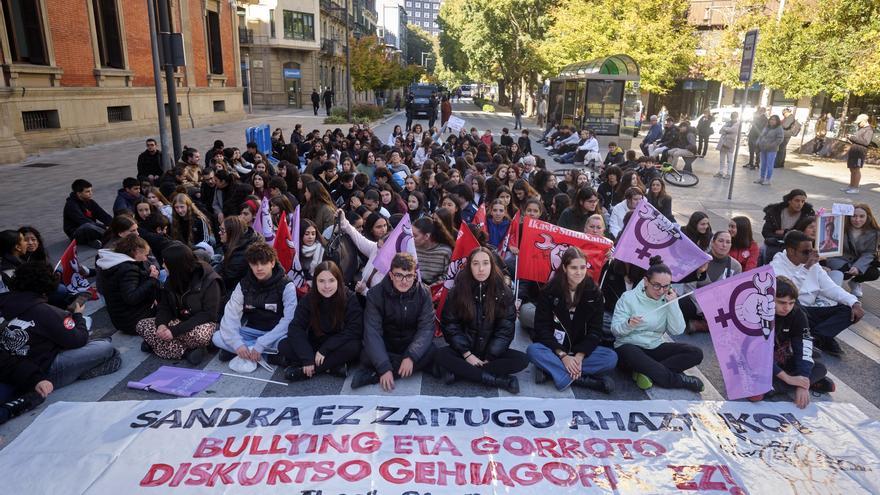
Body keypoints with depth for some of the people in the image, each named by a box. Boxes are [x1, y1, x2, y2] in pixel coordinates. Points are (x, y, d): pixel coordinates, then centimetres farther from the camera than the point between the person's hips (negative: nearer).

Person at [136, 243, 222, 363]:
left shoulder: (209, 281, -18)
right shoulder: (171, 280, 2)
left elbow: (208, 314, -22)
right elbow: (164, 307, 4)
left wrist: (175, 330, -28)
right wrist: (161, 324, -20)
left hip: (201, 324, -7)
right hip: (178, 322, 7)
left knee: (200, 335, -40)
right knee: (142, 325, -11)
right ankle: (187, 351, -20)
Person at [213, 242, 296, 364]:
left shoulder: (286, 287, -14)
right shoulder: (243, 285, -2)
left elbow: (288, 321, -22)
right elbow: (231, 315, -10)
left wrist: (260, 345, -28)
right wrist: (237, 343, -27)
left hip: (275, 334, -4)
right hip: (250, 331, 4)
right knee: (217, 337, -19)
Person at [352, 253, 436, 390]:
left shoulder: (423, 293, -11)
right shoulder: (375, 294, -15)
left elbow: (426, 328, -15)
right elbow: (372, 332, -22)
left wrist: (411, 357, -31)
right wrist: (384, 367, -33)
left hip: (412, 344, 2)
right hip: (385, 346, -2)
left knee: (430, 353, -30)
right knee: (366, 357, -32)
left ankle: (372, 375, -25)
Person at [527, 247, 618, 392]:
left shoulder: (594, 293, -4)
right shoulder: (549, 291, -10)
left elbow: (595, 330, -5)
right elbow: (542, 327, -12)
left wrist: (579, 356, -20)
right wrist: (563, 355, -23)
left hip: (582, 350, 2)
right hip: (553, 349, -2)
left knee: (611, 358, -23)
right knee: (533, 350, -32)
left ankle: (550, 368, -26)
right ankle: (583, 378, -30)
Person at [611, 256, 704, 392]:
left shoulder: (667, 300, 4)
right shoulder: (629, 297, -7)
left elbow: (677, 331, -4)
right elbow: (615, 329, -12)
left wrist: (673, 304, -11)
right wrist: (628, 324, -34)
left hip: (655, 348, 5)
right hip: (629, 346, -4)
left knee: (696, 353, -14)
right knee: (631, 354, -41)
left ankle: (649, 373, -24)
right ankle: (679, 380, -23)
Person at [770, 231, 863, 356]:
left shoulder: (813, 264, 10)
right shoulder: (777, 266, -11)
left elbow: (830, 287, 8)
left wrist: (854, 303, -7)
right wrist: (806, 268, -25)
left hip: (813, 309, 7)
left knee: (850, 310, -9)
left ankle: (815, 336, -22)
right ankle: (823, 338, -17)